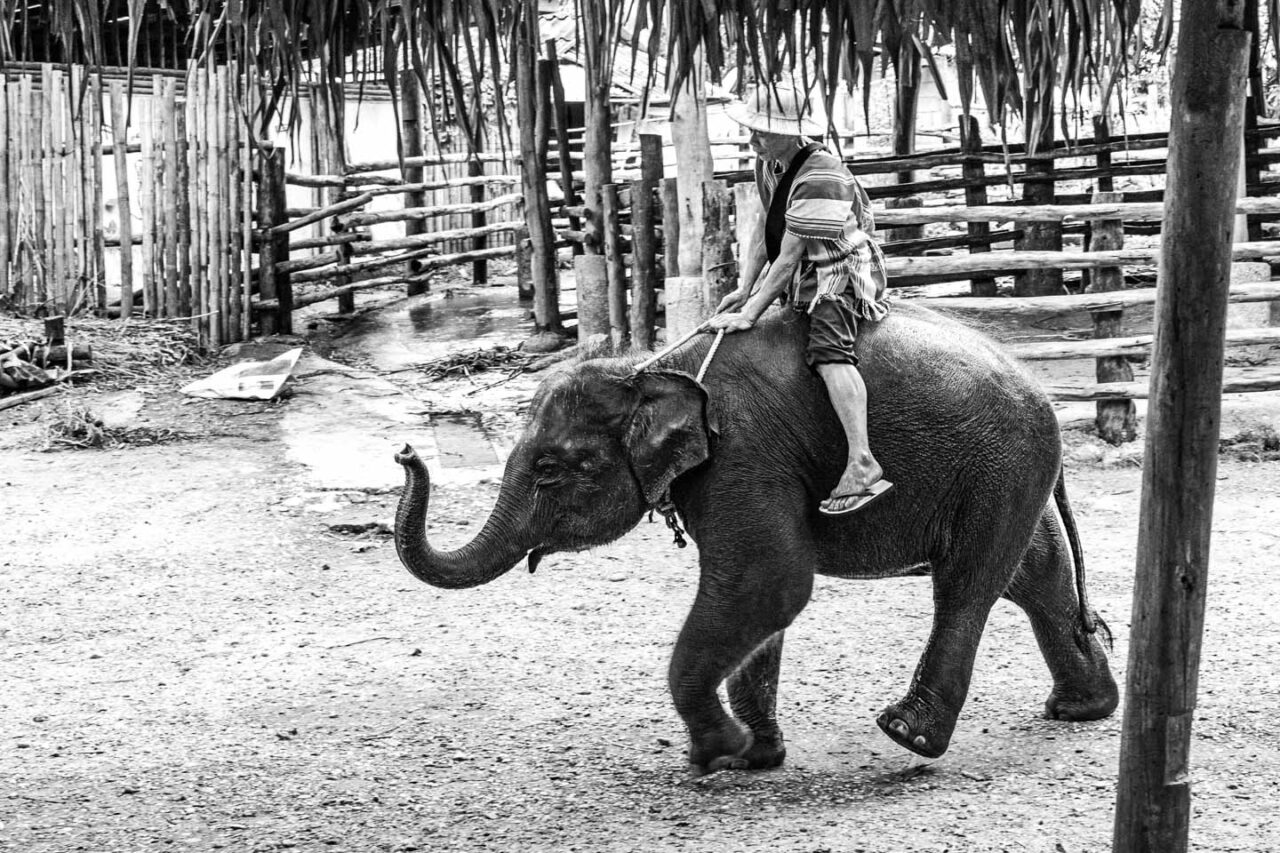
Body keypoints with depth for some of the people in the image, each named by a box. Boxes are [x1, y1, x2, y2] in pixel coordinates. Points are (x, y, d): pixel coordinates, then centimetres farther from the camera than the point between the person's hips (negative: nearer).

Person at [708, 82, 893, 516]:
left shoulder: (820, 179, -26)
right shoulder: (768, 166, 3)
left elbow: (790, 257, -26)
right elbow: (766, 234, 12)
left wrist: (750, 313, -25)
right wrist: (743, 290, 3)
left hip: (842, 279, -11)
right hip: (804, 282, 11)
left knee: (828, 349, -34)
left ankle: (863, 466, -50)